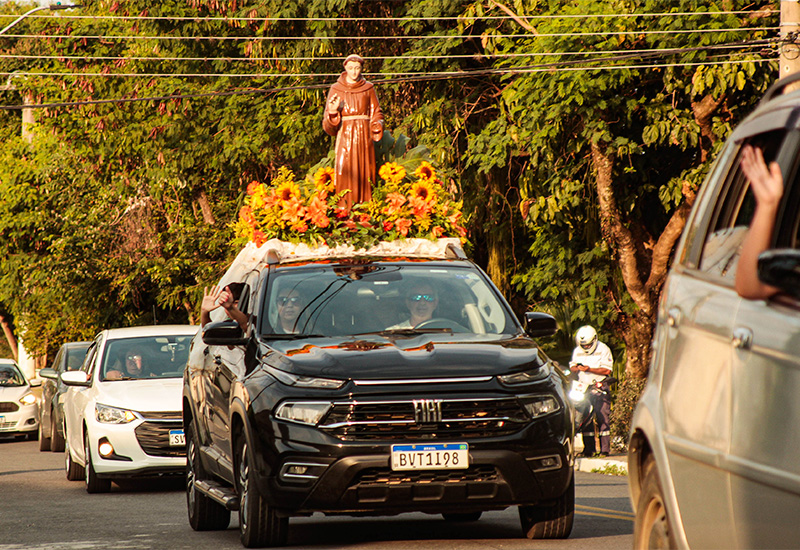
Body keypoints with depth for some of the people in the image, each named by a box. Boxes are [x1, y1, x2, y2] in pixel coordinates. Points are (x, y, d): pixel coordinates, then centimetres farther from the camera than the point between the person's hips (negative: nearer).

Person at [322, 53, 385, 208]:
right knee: (346, 176, -8)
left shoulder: (368, 88, 8)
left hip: (364, 137, 2)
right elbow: (329, 125, 2)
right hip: (345, 137, -2)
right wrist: (332, 112, -20)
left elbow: (376, 114, 11)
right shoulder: (336, 89, 3)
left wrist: (377, 126, -9)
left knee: (364, 176, -1)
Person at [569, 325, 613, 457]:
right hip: (583, 387, 5)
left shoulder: (603, 350, -3)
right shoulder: (577, 351, 13)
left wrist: (589, 369, -18)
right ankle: (588, 449, 8)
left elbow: (607, 370, -9)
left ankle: (605, 450, -8)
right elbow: (572, 367, 16)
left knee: (602, 419, -8)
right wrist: (577, 368, -9)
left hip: (600, 388, -4)